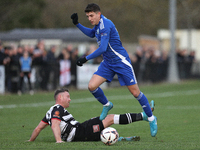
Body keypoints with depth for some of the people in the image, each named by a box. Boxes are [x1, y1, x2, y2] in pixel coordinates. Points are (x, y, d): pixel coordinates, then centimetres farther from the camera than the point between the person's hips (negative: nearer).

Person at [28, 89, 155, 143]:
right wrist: (59, 140, -34)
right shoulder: (58, 109, -7)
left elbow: (38, 128, 22)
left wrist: (31, 141, 32)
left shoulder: (51, 112, 22)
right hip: (80, 132, -9)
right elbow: (55, 125, -22)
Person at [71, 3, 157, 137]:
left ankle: (151, 118, 12)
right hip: (107, 63, 8)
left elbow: (102, 48, -28)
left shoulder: (106, 25, -23)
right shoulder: (98, 25, 5)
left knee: (135, 92, -4)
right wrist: (77, 24, 19)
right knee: (92, 86, -9)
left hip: (121, 62, -8)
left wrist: (86, 59, -24)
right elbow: (91, 34, 29)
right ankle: (107, 105, 18)